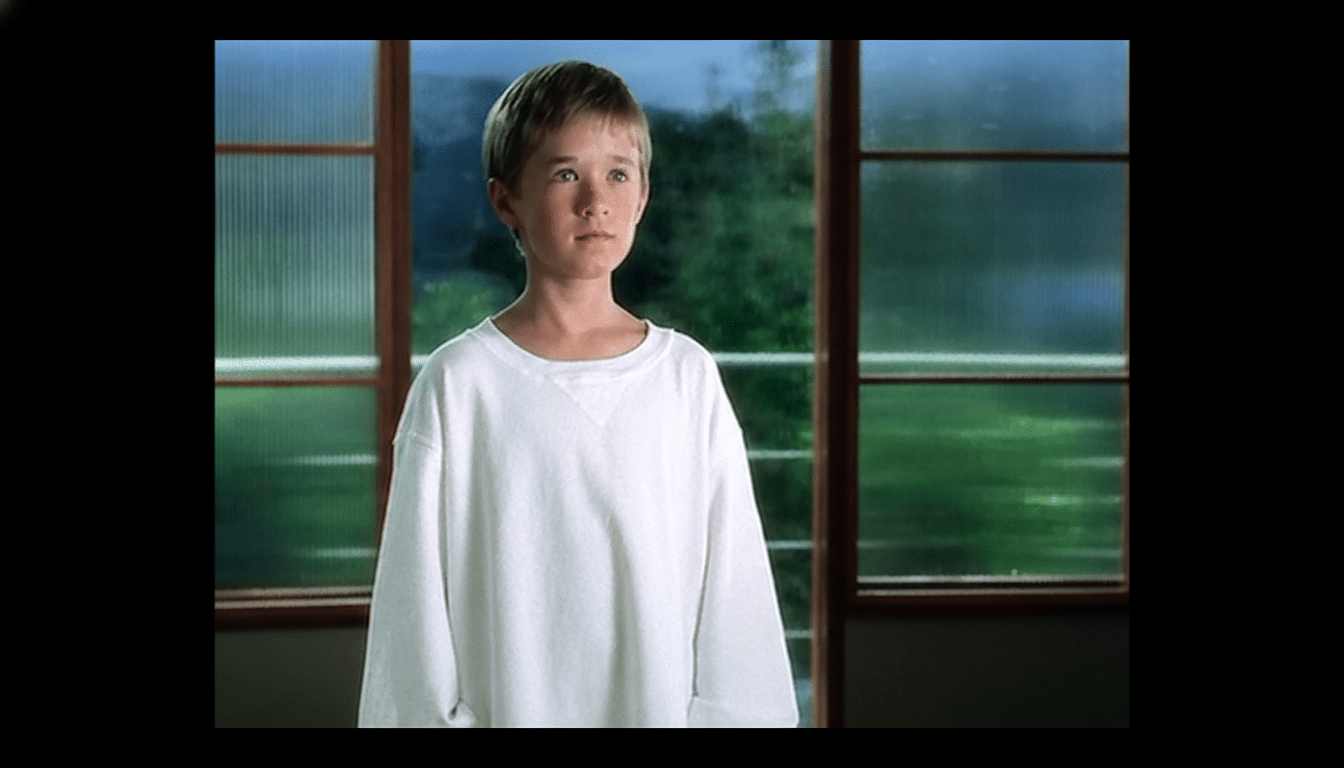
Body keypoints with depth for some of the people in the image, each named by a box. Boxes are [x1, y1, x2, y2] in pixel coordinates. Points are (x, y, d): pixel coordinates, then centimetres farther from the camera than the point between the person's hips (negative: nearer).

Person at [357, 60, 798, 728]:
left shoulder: (689, 376, 0)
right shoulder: (457, 383, -5)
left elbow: (732, 577, 2)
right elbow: (417, 596, -2)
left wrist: (728, 711, -2)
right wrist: (438, 714, -4)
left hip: (661, 699, 2)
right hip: (510, 703, -1)